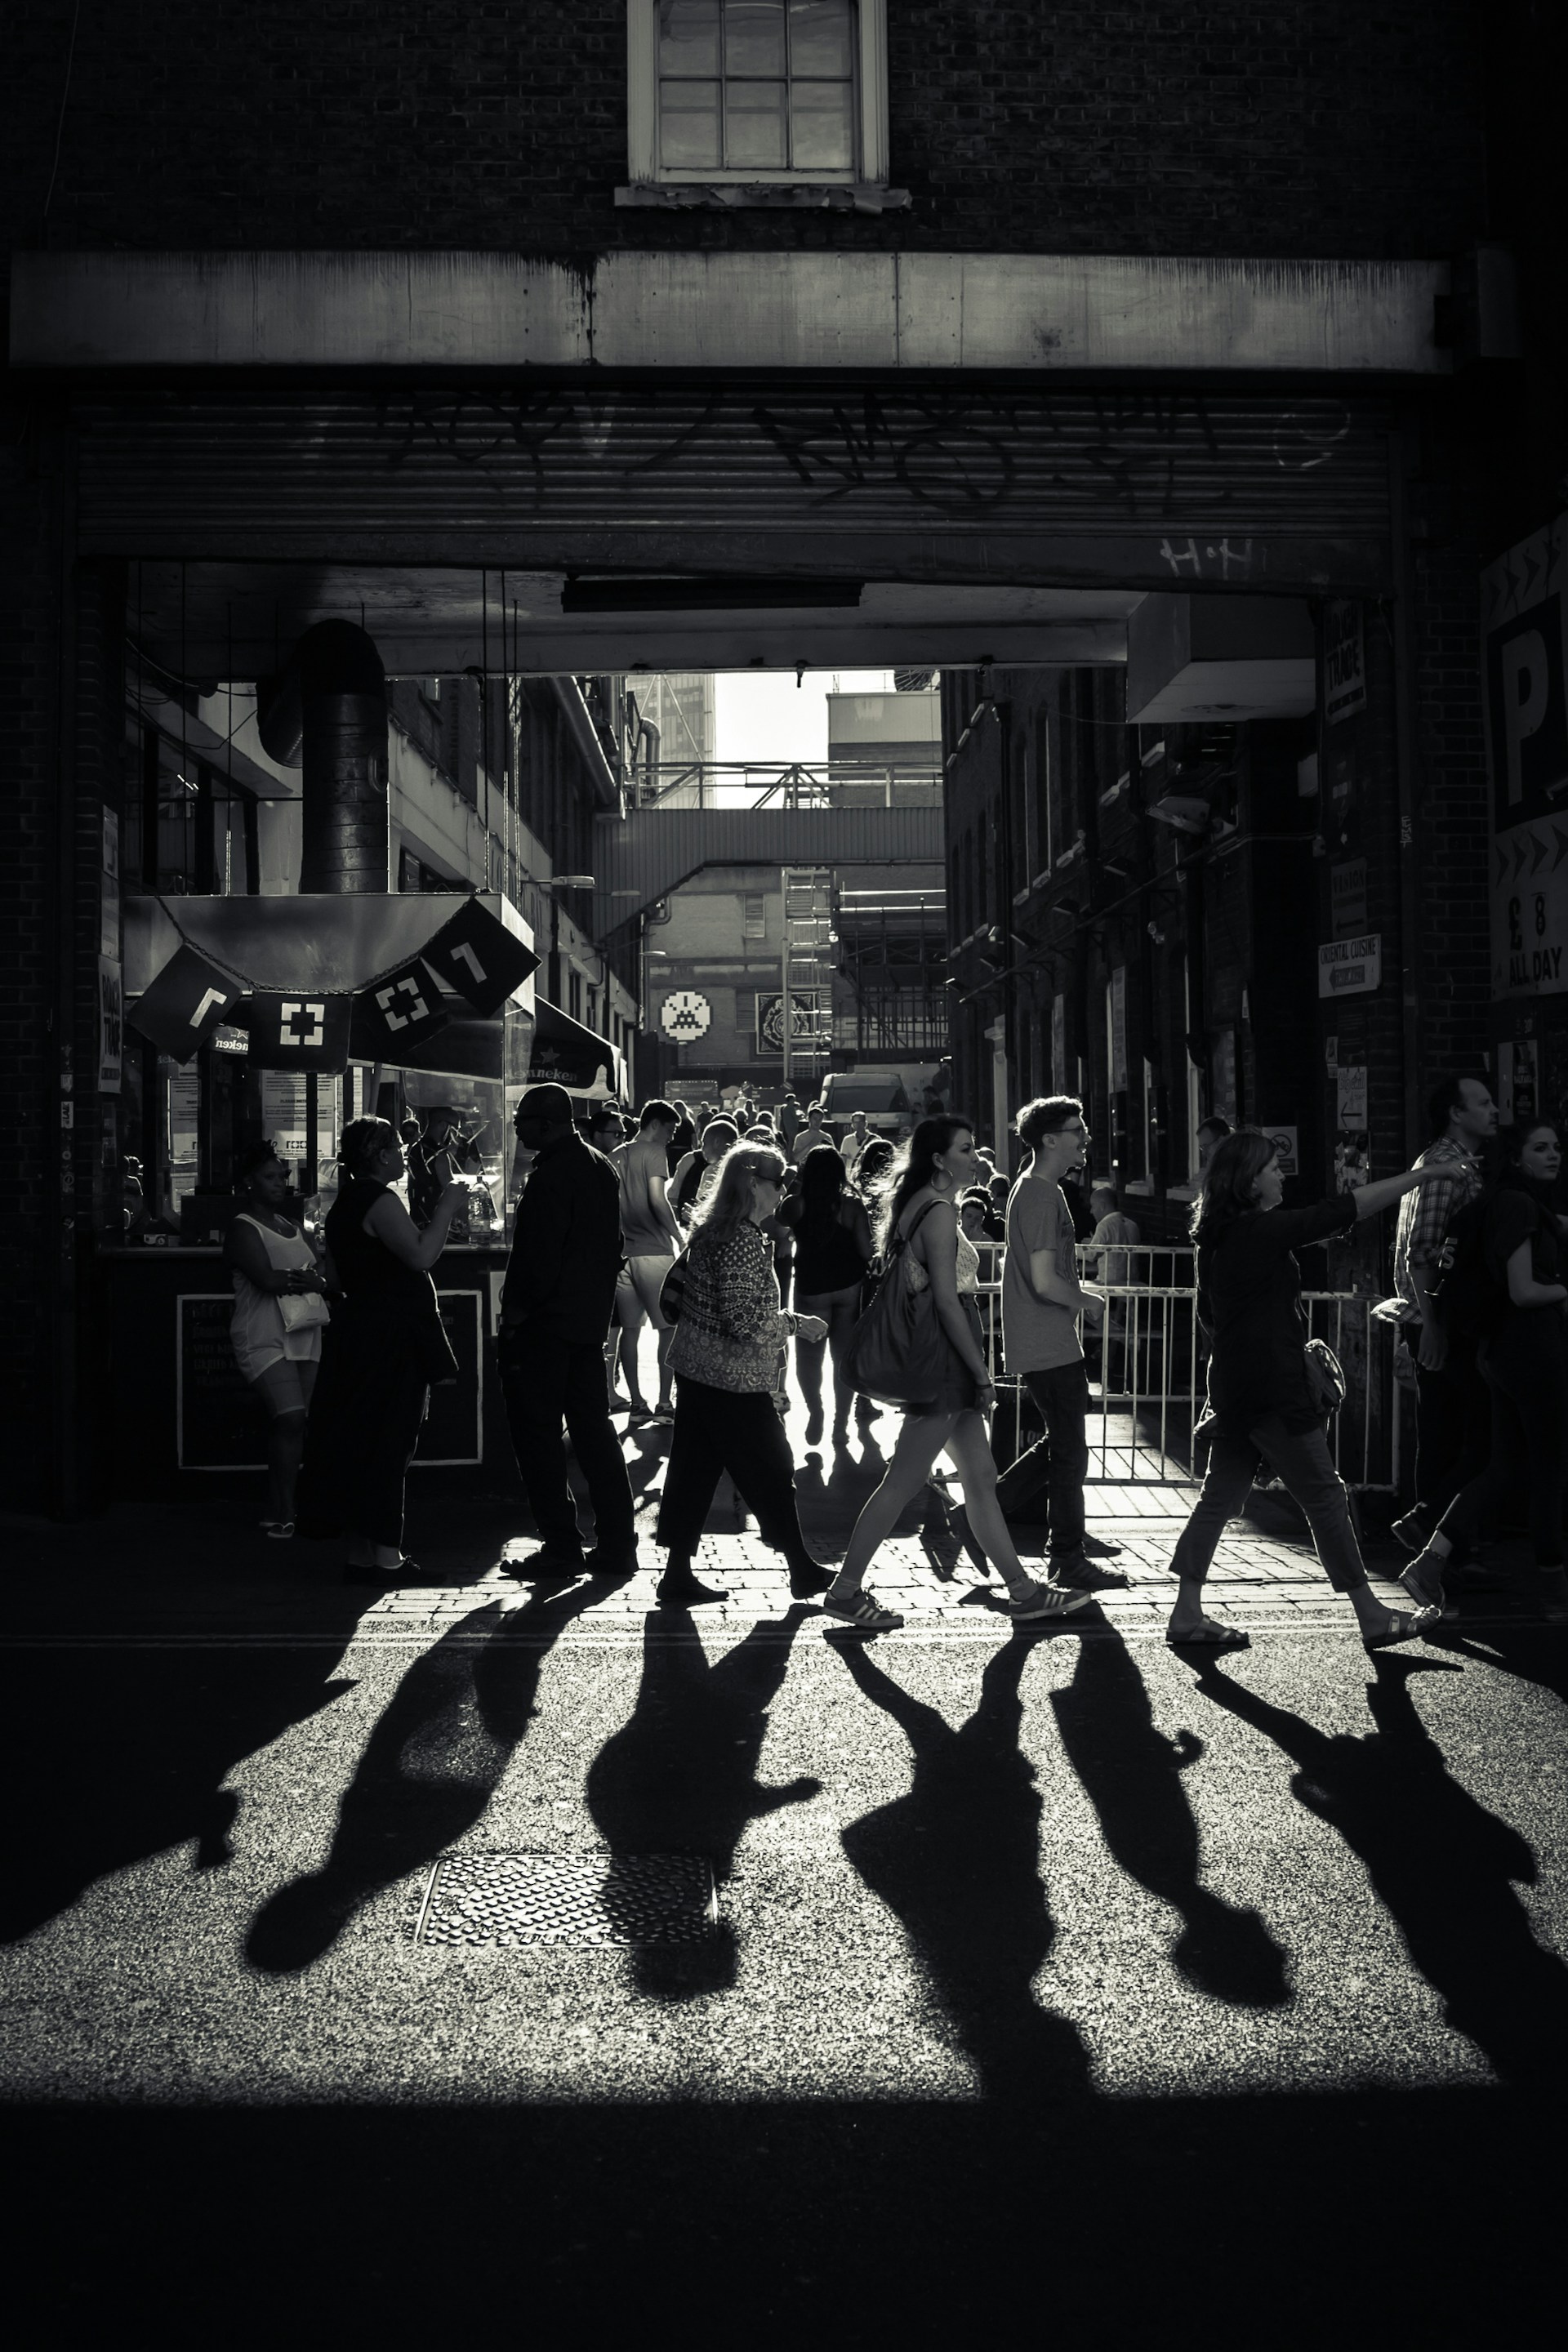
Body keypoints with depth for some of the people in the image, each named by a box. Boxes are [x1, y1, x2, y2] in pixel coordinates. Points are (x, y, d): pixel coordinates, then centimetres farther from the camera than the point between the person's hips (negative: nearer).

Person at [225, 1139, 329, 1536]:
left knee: (296, 1425, 3)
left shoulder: (290, 1226, 19)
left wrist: (291, 1279, -11)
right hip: (265, 1339, -7)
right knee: (291, 1418, -18)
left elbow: (320, 1274, 9)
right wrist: (313, 1282, -5)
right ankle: (282, 1514, -12)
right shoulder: (243, 1229, -3)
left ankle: (280, 1511, 8)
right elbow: (267, 1279, -16)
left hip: (303, 1336, 7)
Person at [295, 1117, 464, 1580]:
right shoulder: (379, 1200, -16)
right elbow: (421, 1256, -26)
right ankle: (384, 1555, -1)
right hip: (389, 1337, -10)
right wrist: (446, 1207, -17)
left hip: (357, 1329, 10)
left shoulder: (344, 1204, 14)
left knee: (360, 1443, 12)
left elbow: (335, 1277, 20)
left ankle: (363, 1551, 18)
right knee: (387, 1443, -5)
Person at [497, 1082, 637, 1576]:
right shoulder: (602, 1168, 12)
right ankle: (616, 1544, 14)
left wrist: (516, 1312, -11)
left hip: (545, 1326, -9)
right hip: (591, 1320, 9)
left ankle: (561, 1547, 2)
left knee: (538, 1434, 0)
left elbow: (538, 1257, -21)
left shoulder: (551, 1177, -18)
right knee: (593, 1430, 12)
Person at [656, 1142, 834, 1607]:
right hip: (733, 1377, -9)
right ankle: (803, 1571, 17)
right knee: (772, 1469, 4)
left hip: (696, 1368, 9)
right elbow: (742, 1320, -23)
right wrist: (795, 1324, -10)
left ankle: (678, 1573, 13)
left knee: (694, 1471, 10)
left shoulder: (709, 1229, 10)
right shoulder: (743, 1240, -20)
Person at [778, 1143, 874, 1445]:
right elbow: (866, 1251, -12)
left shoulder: (795, 1204, -10)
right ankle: (841, 1425, 13)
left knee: (808, 1356, 13)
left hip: (811, 1287, -1)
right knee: (844, 1357, 10)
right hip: (848, 1287, 1)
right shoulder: (852, 1205, -10)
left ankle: (815, 1414, 3)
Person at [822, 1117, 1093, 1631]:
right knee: (903, 1482, -4)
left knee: (981, 1478, 12)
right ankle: (845, 1590, 4)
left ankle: (1023, 1591, 18)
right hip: (945, 1360, -10)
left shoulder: (918, 1205, 14)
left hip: (942, 1363, 10)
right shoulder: (939, 1211, -15)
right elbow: (947, 1301, -20)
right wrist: (982, 1373, -16)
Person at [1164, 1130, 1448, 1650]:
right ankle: (1372, 1617, 10)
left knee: (1220, 1498, 10)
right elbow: (1346, 1209, -15)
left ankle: (1187, 1613, 10)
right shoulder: (1262, 1230, -16)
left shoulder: (1216, 1236, 9)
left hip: (1233, 1386, 9)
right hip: (1273, 1390, -9)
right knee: (1326, 1497, 1)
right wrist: (1420, 1175, -8)